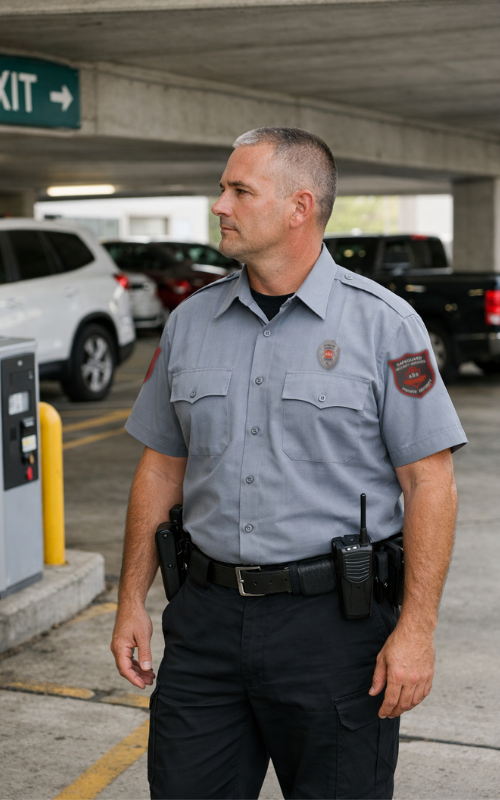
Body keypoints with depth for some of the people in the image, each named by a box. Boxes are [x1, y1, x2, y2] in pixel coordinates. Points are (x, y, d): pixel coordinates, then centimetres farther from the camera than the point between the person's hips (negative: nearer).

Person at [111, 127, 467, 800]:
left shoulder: (384, 323, -6)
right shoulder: (190, 322, 8)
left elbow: (429, 482, -8)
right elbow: (161, 469, 13)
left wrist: (416, 628, -14)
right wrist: (132, 600, 9)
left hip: (335, 620, -4)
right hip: (207, 618, 4)